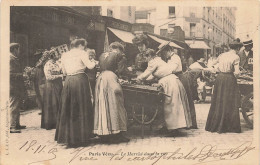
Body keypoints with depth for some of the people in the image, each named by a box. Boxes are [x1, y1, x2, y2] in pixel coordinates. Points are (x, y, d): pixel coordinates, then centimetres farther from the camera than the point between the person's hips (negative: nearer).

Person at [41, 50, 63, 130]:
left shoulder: (55, 64, 13)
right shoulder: (48, 64, -12)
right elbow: (49, 77, -20)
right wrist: (60, 75, -18)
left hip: (58, 86, 8)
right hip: (51, 86, -8)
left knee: (58, 104, 7)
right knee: (52, 105, -2)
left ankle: (57, 122, 14)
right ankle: (50, 124, 6)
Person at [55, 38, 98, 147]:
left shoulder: (64, 55, 15)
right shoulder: (82, 53, 0)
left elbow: (64, 72, 17)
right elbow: (90, 66, -10)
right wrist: (94, 62, 10)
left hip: (68, 81, 5)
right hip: (80, 80, -5)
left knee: (68, 110, 10)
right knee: (82, 109, 3)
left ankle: (67, 137, 15)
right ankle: (81, 137, 6)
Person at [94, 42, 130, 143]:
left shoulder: (102, 55, 18)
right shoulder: (119, 56, 0)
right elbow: (121, 71, -8)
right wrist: (128, 70, 13)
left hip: (100, 79, 7)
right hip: (111, 79, -6)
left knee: (103, 107, 9)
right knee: (114, 106, -1)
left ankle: (103, 135, 13)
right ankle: (116, 134, 0)